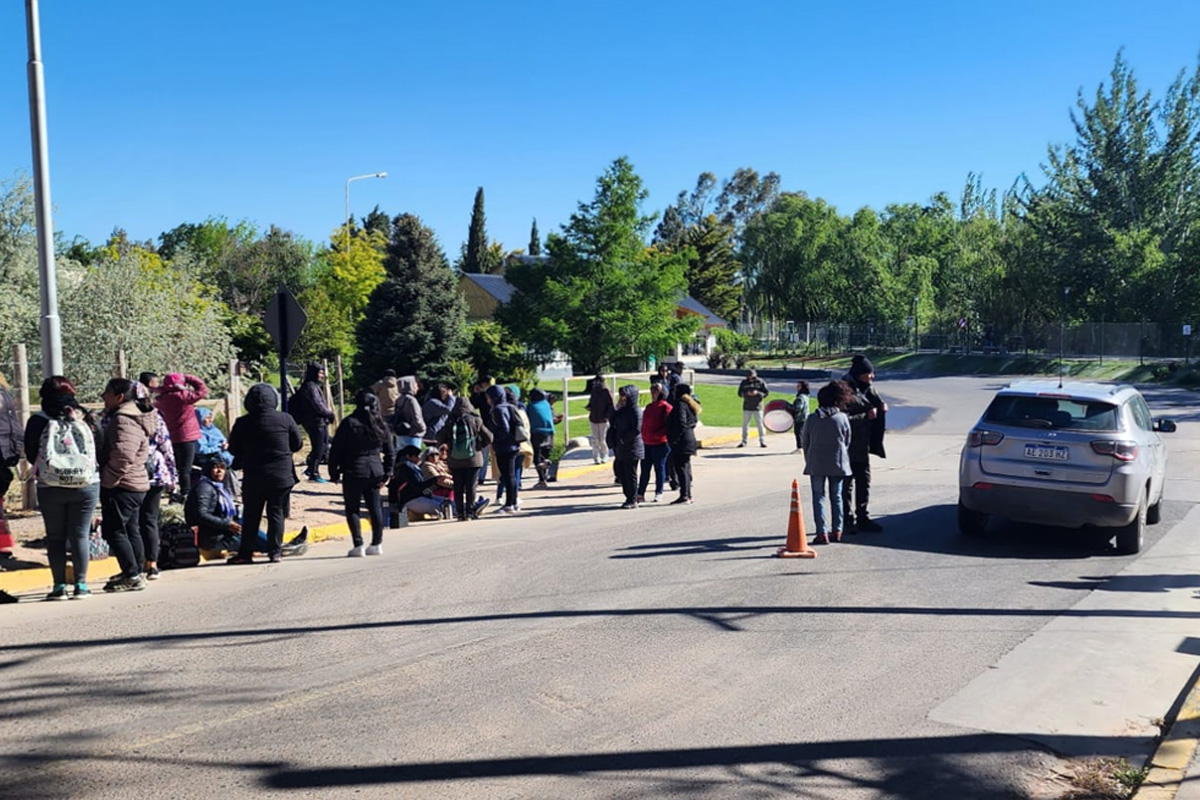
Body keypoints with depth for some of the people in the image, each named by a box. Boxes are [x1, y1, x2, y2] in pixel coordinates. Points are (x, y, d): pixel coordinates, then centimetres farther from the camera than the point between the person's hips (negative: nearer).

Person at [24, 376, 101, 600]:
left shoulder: (37, 421, -4)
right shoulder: (86, 419, -1)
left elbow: (30, 455, 2)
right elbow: (101, 450, 2)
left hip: (50, 489, -1)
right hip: (86, 487, 1)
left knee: (55, 537, 8)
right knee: (79, 535, 6)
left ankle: (59, 586, 8)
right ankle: (81, 585, 7)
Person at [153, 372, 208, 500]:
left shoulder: (161, 399, 4)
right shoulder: (182, 396, -15)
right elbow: (203, 390, -12)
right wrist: (187, 378, -4)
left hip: (171, 438, 6)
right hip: (186, 437, -6)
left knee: (175, 468, 16)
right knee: (185, 469, -3)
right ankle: (185, 495, -3)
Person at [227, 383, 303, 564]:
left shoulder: (243, 423, -6)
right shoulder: (285, 419, -5)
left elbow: (234, 450, 1)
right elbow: (297, 444, 4)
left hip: (253, 477, 0)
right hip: (281, 475, 0)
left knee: (251, 515, 9)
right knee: (276, 512, 9)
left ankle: (245, 553, 12)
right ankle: (275, 551, 8)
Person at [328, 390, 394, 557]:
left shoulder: (349, 423, -9)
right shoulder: (381, 425, 5)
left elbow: (336, 450, -8)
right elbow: (390, 453, 9)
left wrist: (334, 473, 1)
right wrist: (386, 474, 14)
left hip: (354, 472, -4)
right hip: (375, 472, 4)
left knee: (352, 508, 4)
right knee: (375, 507, 10)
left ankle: (358, 546, 0)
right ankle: (377, 544, 14)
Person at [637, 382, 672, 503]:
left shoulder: (665, 407, -8)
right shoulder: (649, 407, 15)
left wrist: (656, 435, -21)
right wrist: (643, 436, 9)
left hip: (660, 443, -7)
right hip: (647, 443, 7)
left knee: (659, 467, 4)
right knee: (645, 469, 7)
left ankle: (659, 493, 14)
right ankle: (640, 494, 10)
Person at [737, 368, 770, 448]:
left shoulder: (760, 382, -3)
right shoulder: (744, 382, 1)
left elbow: (767, 392, -4)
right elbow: (739, 393, 2)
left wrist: (757, 393, -20)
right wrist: (746, 393, -18)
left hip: (757, 407, -2)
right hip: (747, 408, 2)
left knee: (760, 424, 0)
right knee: (745, 424, 4)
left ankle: (762, 441, 8)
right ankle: (744, 441, 11)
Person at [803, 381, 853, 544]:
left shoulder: (812, 419, -4)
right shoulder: (843, 418, -5)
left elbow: (804, 442, 3)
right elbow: (847, 442, 3)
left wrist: (809, 461, 15)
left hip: (816, 465, -1)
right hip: (838, 464, 1)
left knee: (818, 497, 4)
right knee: (836, 497, 14)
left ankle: (822, 532, -5)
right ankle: (837, 531, 17)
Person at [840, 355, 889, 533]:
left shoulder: (868, 387, 6)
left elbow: (877, 402, 20)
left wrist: (882, 406, -3)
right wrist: (866, 416, -21)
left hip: (862, 445, 9)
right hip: (848, 446, -9)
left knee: (864, 481, 15)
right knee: (847, 484, 1)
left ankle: (863, 518, 25)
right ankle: (847, 521, 8)